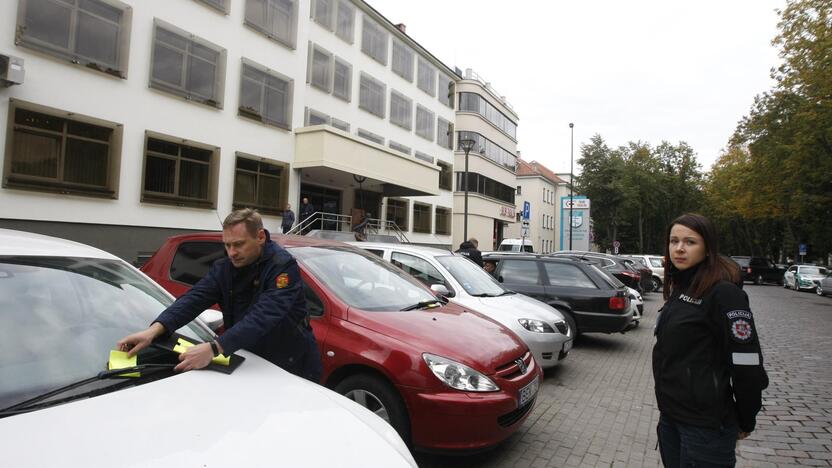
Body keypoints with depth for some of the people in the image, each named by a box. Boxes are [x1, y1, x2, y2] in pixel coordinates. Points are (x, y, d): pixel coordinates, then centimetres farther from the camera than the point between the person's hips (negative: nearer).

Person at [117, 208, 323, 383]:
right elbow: (194, 299, -13)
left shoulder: (283, 265, -23)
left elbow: (262, 317, -34)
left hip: (293, 367, -5)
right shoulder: (224, 268, 0)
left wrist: (214, 348, -43)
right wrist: (154, 329, -29)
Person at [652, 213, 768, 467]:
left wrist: (745, 423, -7)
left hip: (705, 427, -7)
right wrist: (667, 404, 14)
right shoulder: (679, 287, 7)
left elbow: (747, 367, -17)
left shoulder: (723, 293, -18)